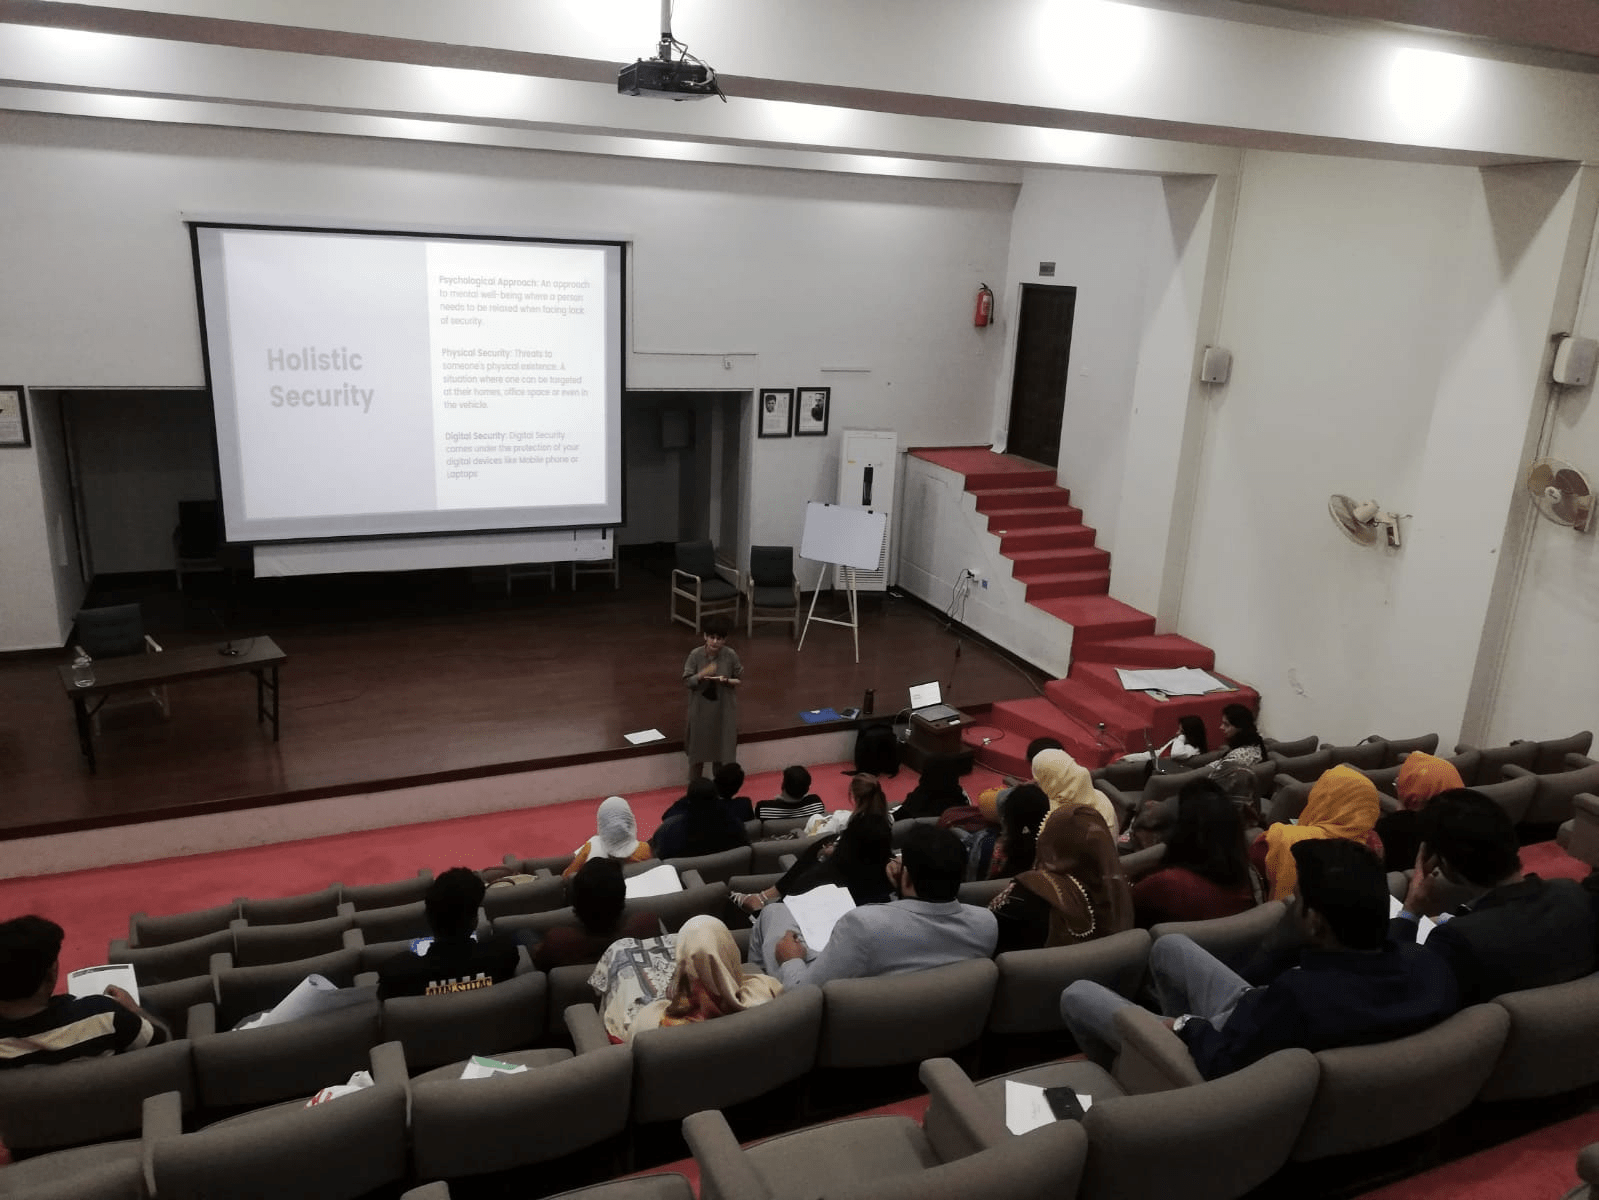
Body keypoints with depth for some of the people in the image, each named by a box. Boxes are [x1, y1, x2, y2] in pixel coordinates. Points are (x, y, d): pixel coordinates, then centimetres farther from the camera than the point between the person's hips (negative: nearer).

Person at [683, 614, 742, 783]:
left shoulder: (731, 655, -11)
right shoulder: (695, 655, -12)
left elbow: (740, 680, -1)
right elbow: (687, 682, -9)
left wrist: (725, 680, -21)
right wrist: (702, 675, -26)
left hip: (723, 710, 0)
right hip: (700, 709, 0)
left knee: (721, 750, 11)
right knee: (697, 749, 11)